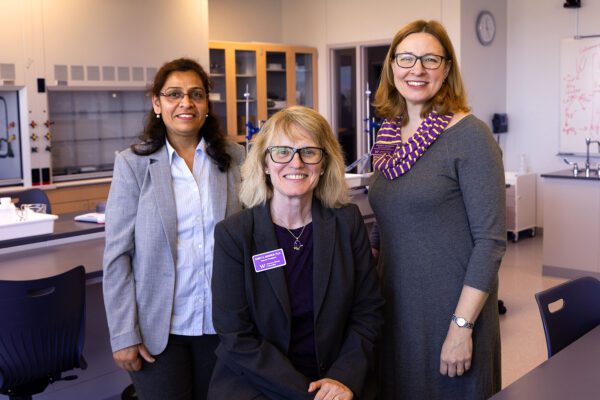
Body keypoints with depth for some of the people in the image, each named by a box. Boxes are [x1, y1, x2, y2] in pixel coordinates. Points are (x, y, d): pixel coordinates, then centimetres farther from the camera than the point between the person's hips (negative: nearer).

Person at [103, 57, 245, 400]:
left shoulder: (235, 158, 1)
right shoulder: (133, 163, -5)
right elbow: (118, 255, -5)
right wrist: (124, 335, -8)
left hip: (223, 323, 2)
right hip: (159, 329, -2)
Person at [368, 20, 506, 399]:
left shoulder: (469, 135, -12)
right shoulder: (391, 137, 6)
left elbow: (491, 239, -15)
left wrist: (462, 326, -18)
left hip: (450, 310, -6)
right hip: (396, 307, 6)